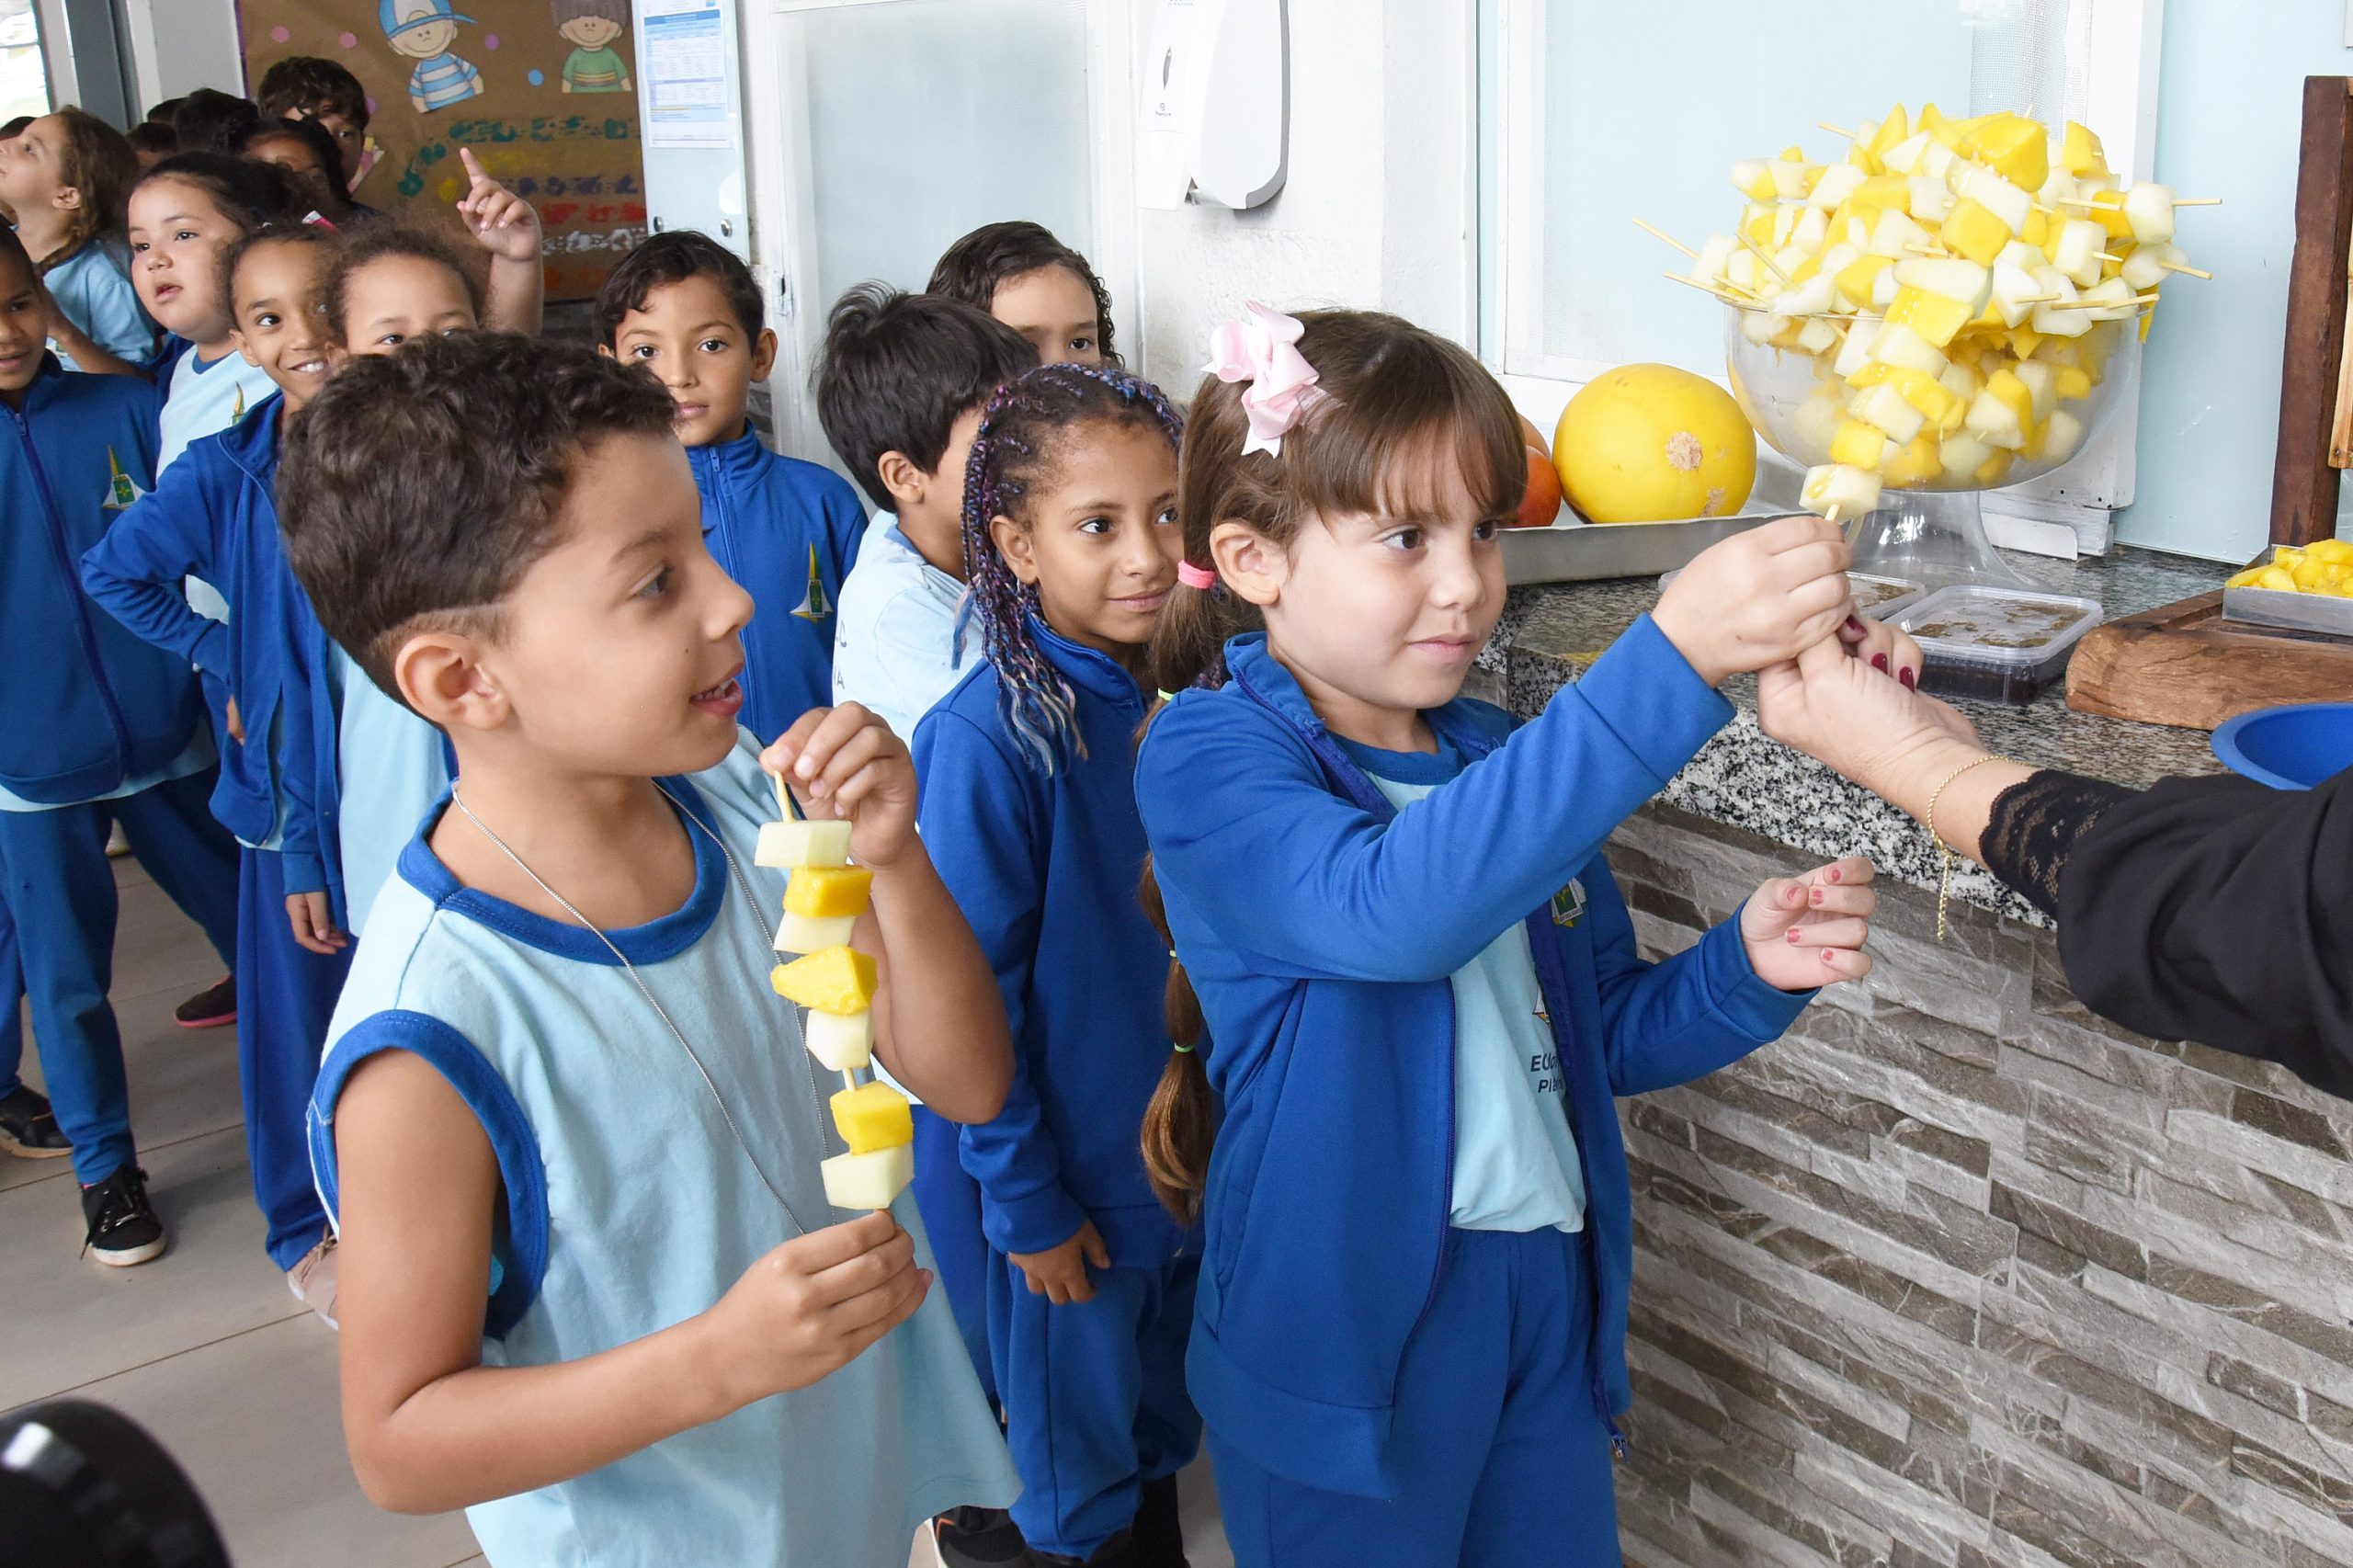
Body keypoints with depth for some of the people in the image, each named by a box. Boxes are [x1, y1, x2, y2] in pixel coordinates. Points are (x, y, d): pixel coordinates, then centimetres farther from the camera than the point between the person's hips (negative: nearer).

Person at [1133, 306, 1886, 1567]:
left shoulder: (1503, 759, 6)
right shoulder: (1208, 757, -16)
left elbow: (1602, 1029, 14)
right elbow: (1387, 907, -37)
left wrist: (1748, 969, -8)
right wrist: (1672, 659, -43)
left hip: (1549, 1301, 6)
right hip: (1341, 1327, -6)